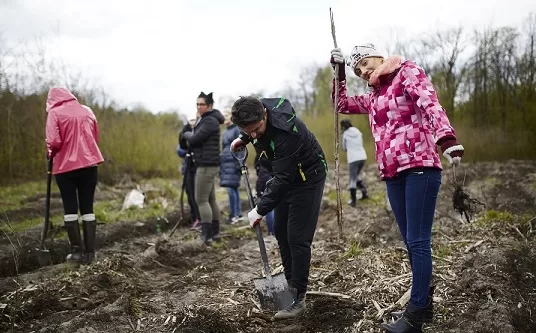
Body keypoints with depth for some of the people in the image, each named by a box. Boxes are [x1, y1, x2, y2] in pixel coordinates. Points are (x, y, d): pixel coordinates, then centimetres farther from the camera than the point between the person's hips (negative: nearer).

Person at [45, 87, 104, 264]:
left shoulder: (55, 112, -4)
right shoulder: (87, 111, 9)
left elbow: (54, 141, -13)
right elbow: (95, 137, 10)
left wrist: (51, 153, 6)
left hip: (66, 165, -3)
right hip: (89, 163, 3)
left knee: (70, 208, 6)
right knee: (87, 208, 7)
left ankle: (77, 251, 5)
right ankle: (89, 252, 6)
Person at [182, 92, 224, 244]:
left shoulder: (210, 121, -14)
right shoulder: (204, 120, 17)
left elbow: (194, 139, -18)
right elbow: (196, 141, 18)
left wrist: (187, 134, 1)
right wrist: (191, 136, -2)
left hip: (207, 165, -10)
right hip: (206, 165, 10)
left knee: (201, 200, -9)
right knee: (210, 199, 11)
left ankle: (206, 234, -9)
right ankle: (215, 232, 16)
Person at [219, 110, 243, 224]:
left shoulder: (237, 130, -5)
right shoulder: (225, 132, 19)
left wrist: (239, 164, -17)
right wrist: (221, 165, 21)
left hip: (233, 162, -8)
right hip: (225, 162, 8)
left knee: (231, 188, -11)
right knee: (234, 188, 8)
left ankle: (234, 215, -7)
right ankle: (238, 214, 11)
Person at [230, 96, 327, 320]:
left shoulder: (286, 132, -38)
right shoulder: (256, 110, -15)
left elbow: (283, 178, -35)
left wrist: (260, 210, -31)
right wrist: (242, 139, 4)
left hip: (307, 177, -8)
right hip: (286, 176, 9)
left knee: (298, 238, -10)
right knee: (280, 230, 13)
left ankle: (298, 298, 0)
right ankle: (291, 283, 27)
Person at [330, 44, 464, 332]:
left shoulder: (408, 72, 2)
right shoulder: (374, 97, 21)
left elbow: (430, 104, -15)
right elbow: (342, 104, 34)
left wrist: (446, 138, -32)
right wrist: (339, 72, 21)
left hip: (419, 168, -7)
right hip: (393, 174, 7)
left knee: (417, 241, -9)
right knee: (412, 242, 9)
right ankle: (424, 303, 18)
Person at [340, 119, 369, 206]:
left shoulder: (345, 134, -1)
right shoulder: (358, 132, 11)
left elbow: (344, 148, 8)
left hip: (353, 158, -5)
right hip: (362, 156, 5)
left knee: (353, 180, 2)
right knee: (356, 176, 24)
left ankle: (353, 201, 2)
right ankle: (364, 192, 15)